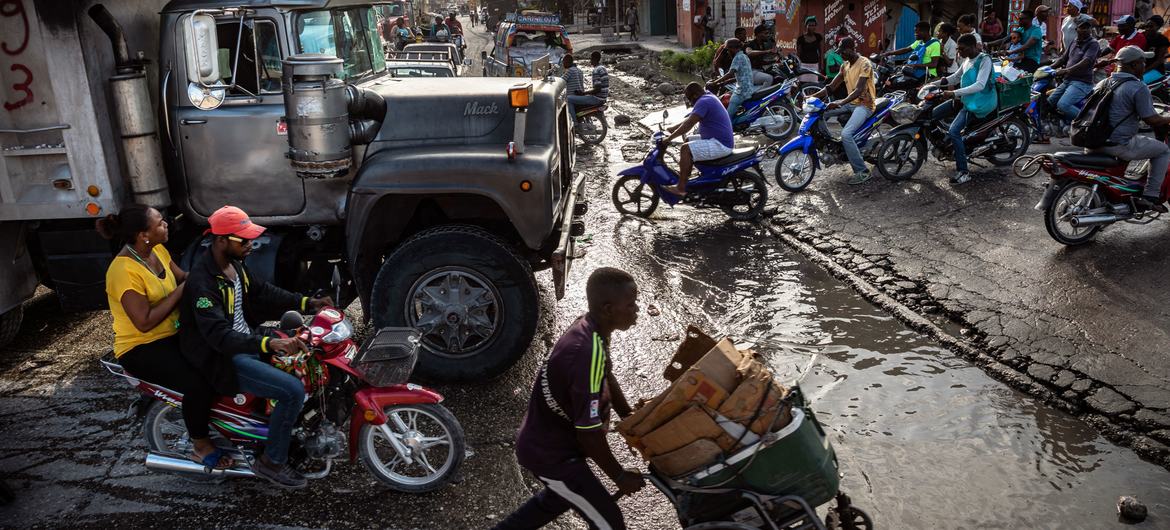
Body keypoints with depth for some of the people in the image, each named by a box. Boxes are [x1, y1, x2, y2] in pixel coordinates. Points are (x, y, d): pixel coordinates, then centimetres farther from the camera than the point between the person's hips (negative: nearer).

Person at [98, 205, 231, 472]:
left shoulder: (157, 251, 2)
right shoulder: (124, 271, -23)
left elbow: (182, 277, 12)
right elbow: (144, 322, -25)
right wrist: (180, 291, -21)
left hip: (173, 334, 8)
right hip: (141, 348, -8)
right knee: (198, 383, -27)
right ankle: (201, 447, -5)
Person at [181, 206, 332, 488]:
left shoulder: (234, 263, 3)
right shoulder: (202, 282, -26)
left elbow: (261, 291, 16)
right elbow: (219, 336, -35)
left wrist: (307, 302, 5)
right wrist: (270, 344, -48)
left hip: (245, 342, 10)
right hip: (223, 359, -10)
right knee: (294, 391, -22)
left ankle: (290, 428, 27)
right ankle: (271, 462, -3)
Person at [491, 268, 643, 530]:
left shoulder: (589, 328, -7)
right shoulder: (588, 355, -35)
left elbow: (608, 378, 11)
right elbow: (589, 433, -28)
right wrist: (620, 476, -14)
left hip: (545, 441, 9)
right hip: (550, 453, -9)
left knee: (561, 497, 34)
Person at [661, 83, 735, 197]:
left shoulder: (703, 102, -18)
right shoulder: (708, 97, 15)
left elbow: (688, 124, -25)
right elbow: (690, 119, 21)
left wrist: (669, 138, -20)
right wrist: (672, 129, 17)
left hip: (720, 145, -11)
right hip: (722, 140, 11)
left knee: (685, 149, -20)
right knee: (689, 140, 22)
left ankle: (681, 189, -20)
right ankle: (685, 175, 26)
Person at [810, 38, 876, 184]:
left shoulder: (864, 64, -14)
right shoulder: (846, 65, 12)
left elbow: (859, 90, -25)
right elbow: (831, 86, 10)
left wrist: (840, 103, -37)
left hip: (864, 105, -9)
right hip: (851, 103, 9)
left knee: (846, 134, -30)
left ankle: (862, 171, -24)